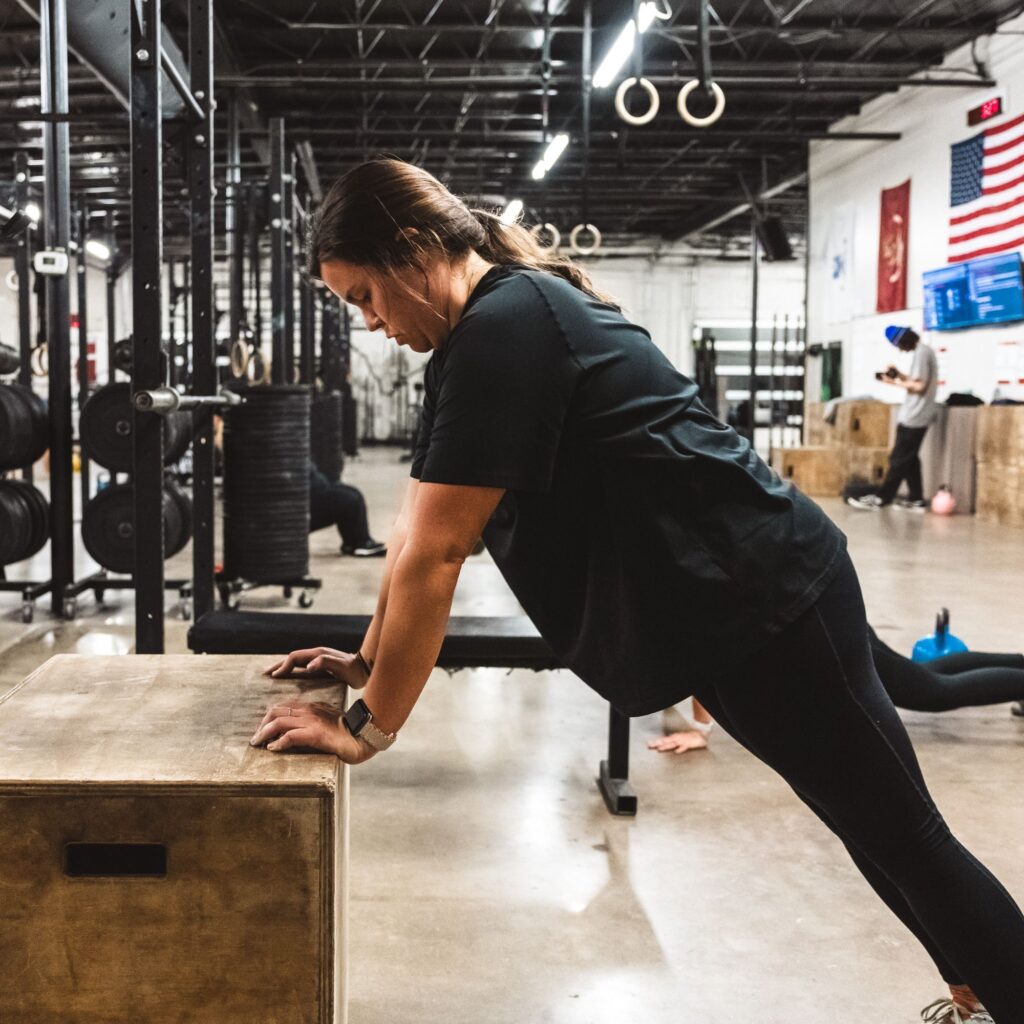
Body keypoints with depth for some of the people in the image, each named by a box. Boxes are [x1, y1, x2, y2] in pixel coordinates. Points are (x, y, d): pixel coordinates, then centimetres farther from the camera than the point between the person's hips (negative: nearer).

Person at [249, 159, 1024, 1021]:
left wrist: (367, 728, -17)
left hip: (767, 596, -9)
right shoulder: (481, 337, 9)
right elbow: (420, 527, 13)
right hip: (736, 606, 10)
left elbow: (436, 552, -23)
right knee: (880, 832, 20)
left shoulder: (505, 326, -22)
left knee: (904, 838, 4)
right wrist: (371, 661, 11)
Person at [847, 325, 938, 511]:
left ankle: (881, 498, -6)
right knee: (909, 458, 12)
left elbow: (920, 386, -20)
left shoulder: (921, 353, -15)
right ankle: (916, 499, 13)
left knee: (899, 458, -7)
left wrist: (895, 383, -11)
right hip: (918, 416, 10)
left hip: (913, 417, -10)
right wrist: (899, 375, 9)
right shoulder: (925, 351, 16)